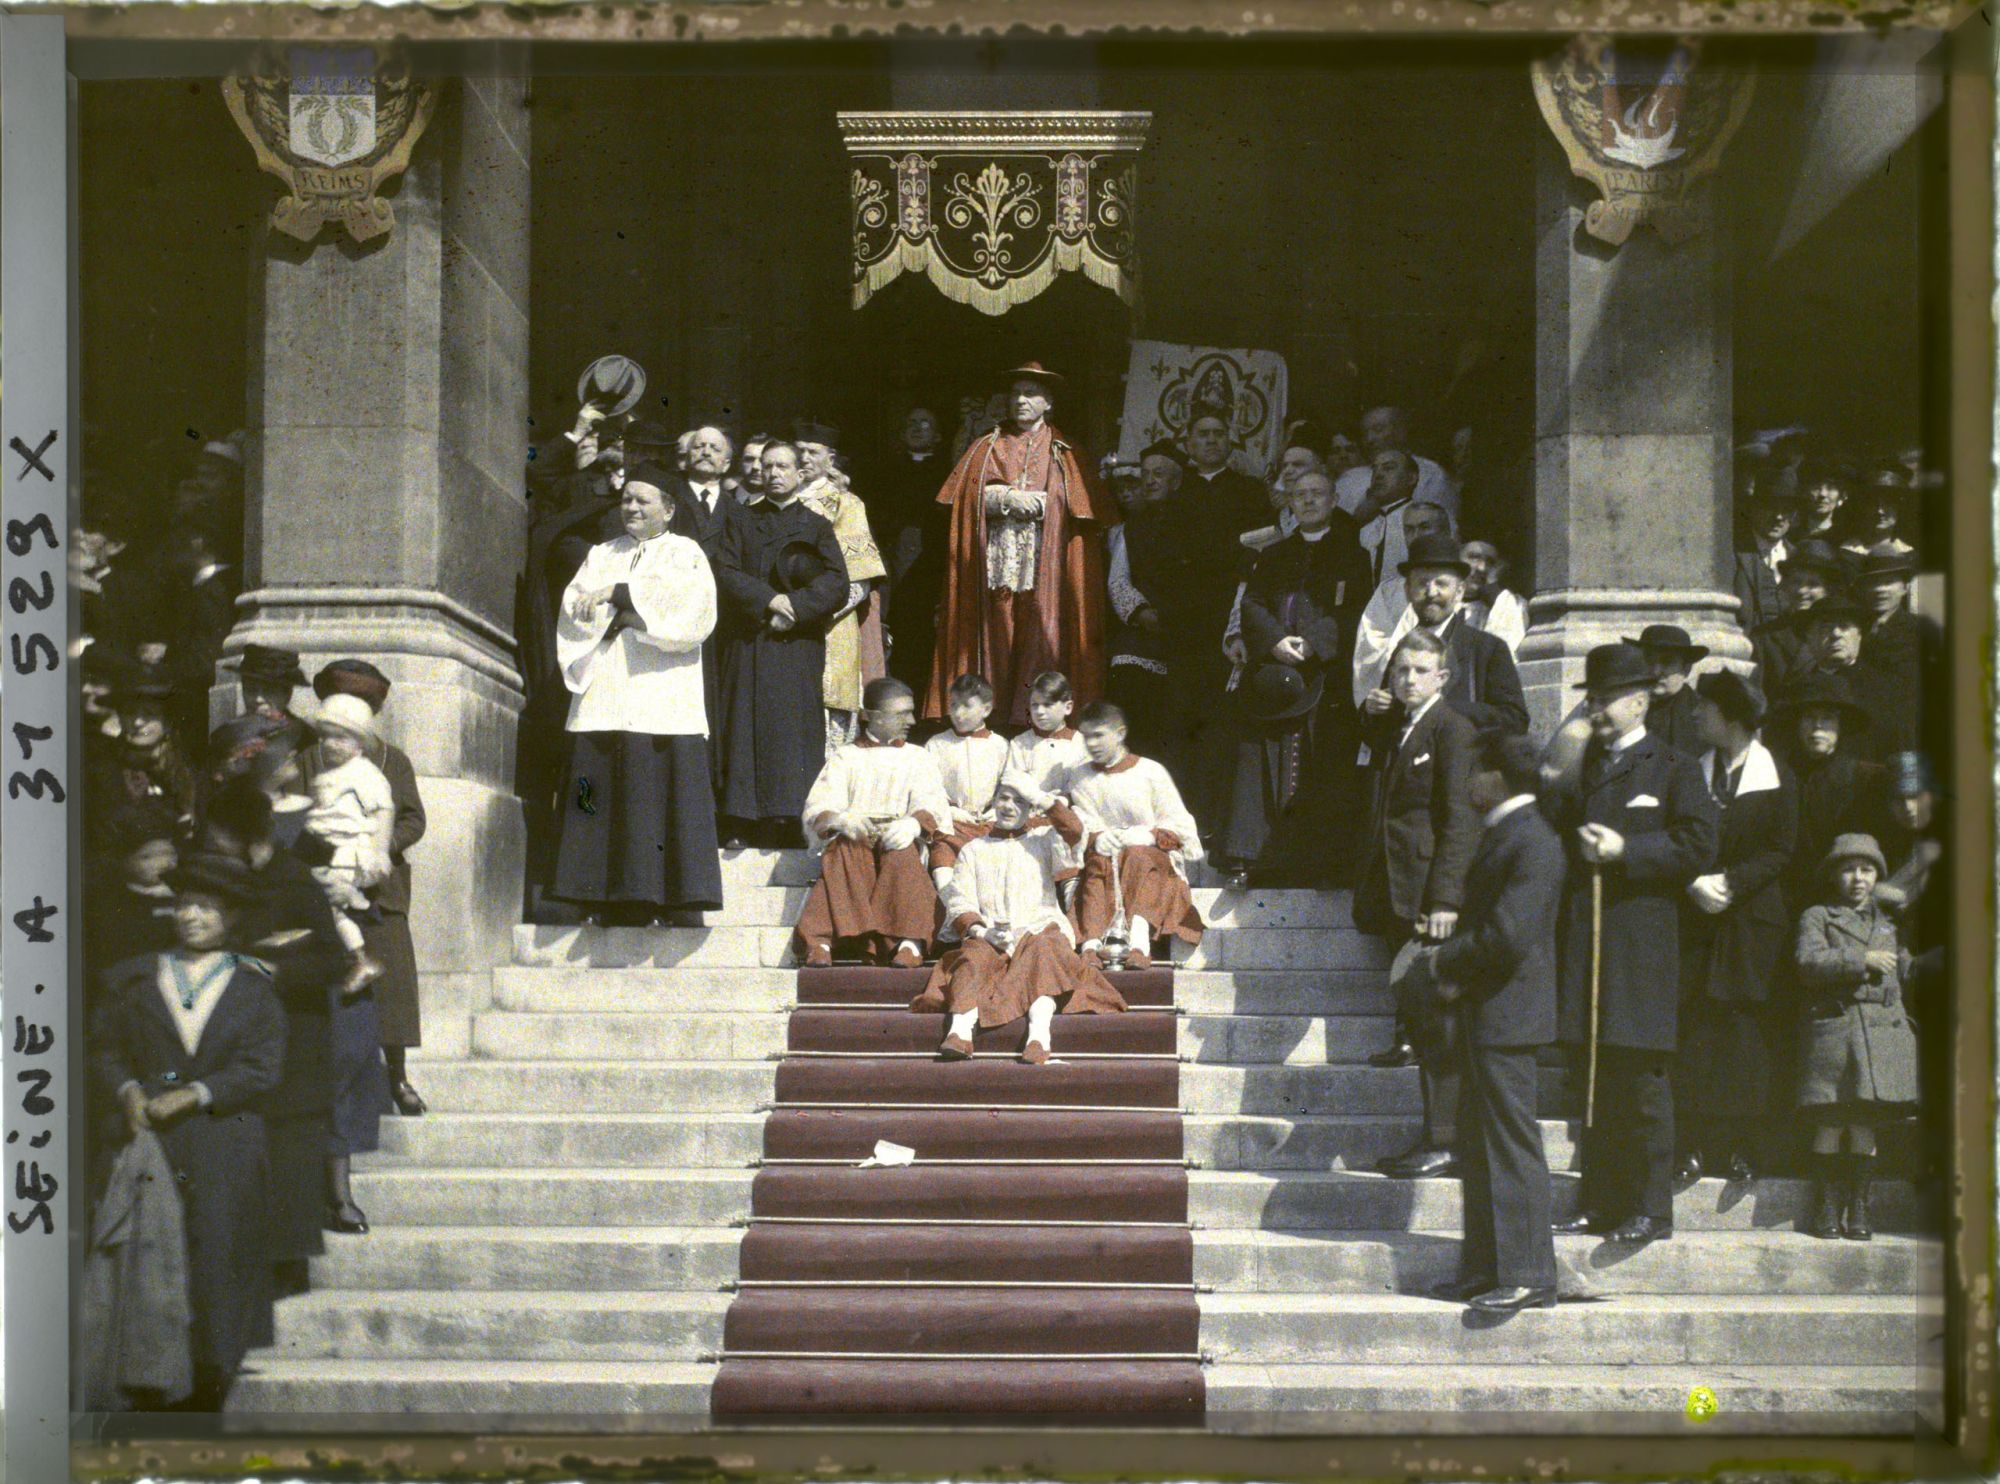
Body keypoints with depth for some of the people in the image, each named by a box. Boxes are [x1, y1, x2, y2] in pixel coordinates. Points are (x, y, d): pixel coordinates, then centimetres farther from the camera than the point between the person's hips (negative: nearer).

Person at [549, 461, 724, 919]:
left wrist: (616, 594, -7)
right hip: (603, 695, 3)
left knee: (656, 790, -13)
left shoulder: (685, 553, 13)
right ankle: (608, 895, -8)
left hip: (660, 698, -3)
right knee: (603, 792, -8)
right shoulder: (601, 555, 23)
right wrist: (628, 613, -7)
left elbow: (686, 597, -7)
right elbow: (574, 606, 9)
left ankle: (653, 890, -13)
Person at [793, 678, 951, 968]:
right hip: (851, 842, 0)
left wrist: (914, 823, -23)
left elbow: (933, 805, 2)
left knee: (901, 854, -35)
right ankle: (821, 940, -48)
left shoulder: (919, 758, 21)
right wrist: (842, 820, -22)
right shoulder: (845, 758, 19)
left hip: (898, 843, 0)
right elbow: (817, 810, 3)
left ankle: (909, 940, -48)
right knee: (845, 852, -35)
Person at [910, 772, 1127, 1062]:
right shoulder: (974, 850, 23)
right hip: (987, 938, 1)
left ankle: (1038, 1036, -53)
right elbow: (958, 903, 9)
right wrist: (981, 931, -11)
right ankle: (959, 1032, -51)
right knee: (974, 955, -31)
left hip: (1039, 931, -1)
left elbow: (1074, 832, -5)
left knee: (1043, 951, -34)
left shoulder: (1044, 840, 20)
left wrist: (1042, 798, -5)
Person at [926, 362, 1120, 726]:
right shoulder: (986, 447, 16)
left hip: (1044, 567, -1)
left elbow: (1077, 505, 5)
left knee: (1038, 638, -8)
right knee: (997, 638, -6)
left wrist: (1037, 503, -7)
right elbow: (971, 495, 3)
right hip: (997, 562, 1)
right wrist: (1010, 498, -10)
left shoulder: (1064, 454, 13)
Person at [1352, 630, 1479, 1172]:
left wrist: (1444, 898, -19)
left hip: (1430, 895, -8)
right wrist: (1369, 893, 17)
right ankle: (1433, 1137, 14)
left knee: (1435, 1019, -7)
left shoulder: (1453, 730, -7)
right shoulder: (1389, 729, 18)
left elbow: (1459, 818, -13)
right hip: (1397, 894, 8)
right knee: (1416, 1017, 9)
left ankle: (1444, 1141, -5)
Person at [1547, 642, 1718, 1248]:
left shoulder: (1674, 771, 2)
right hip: (1583, 942, 6)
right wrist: (1577, 844, -1)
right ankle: (1600, 1201, 13)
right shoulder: (1580, 768, 20)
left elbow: (1698, 845, -7)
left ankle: (1652, 1208, -1)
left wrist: (1625, 850, -13)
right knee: (1595, 1082, 8)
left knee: (1642, 1082, -5)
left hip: (1642, 942, -5)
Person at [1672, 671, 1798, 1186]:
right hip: (1694, 921, 2)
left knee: (1747, 1031, -3)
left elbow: (1780, 850, -1)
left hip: (1752, 921, -2)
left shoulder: (1776, 777, 2)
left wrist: (1731, 883, -12)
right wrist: (1694, 883, -10)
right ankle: (1693, 1146, -2)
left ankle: (1744, 1148, 3)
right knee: (1692, 1027, -4)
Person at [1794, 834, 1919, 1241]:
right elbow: (1808, 963, -7)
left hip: (1882, 1028, 3)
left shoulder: (1888, 922, 22)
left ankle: (1859, 1206, 3)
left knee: (1866, 1119, -1)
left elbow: (1904, 973, 28)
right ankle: (1828, 1202, 2)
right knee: (1830, 1119, -7)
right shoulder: (1817, 917, 9)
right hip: (1830, 1025, -3)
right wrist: (1863, 961, -11)